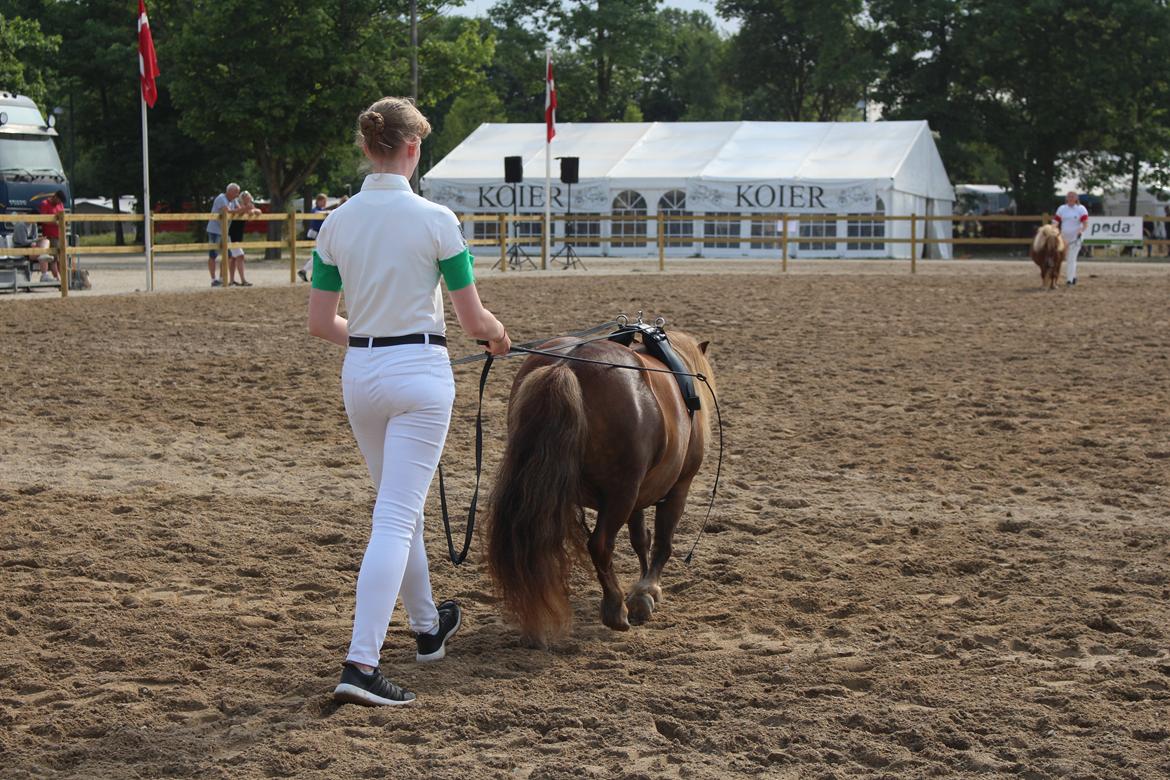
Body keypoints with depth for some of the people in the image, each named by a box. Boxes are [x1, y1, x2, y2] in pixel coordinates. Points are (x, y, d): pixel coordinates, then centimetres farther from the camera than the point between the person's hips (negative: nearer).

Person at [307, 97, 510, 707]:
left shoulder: (337, 223, 2)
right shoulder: (435, 220, -11)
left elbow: (320, 324, 5)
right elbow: (473, 319, -6)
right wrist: (497, 336, 16)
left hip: (360, 374, 5)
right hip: (419, 371, -5)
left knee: (399, 507, 22)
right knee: (396, 518, -7)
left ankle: (427, 627, 40)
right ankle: (360, 664, -15)